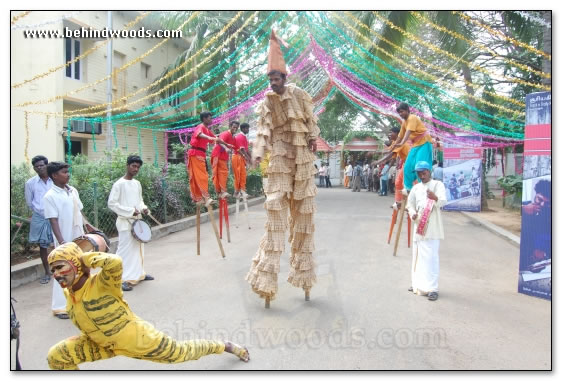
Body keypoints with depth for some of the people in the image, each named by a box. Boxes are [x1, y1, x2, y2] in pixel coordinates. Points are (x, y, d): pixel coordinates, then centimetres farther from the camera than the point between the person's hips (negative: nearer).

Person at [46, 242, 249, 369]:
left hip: (137, 338, -7)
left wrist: (85, 258, -37)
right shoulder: (67, 293, -5)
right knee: (56, 356, -6)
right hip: (102, 344, 7)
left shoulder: (100, 283, -29)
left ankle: (225, 345, 37)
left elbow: (115, 262, -50)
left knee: (181, 352, 11)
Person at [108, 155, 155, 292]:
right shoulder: (119, 184, -12)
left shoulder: (137, 183, 10)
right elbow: (111, 204, -16)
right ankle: (122, 279, -2)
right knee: (125, 250, -7)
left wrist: (143, 208, -1)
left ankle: (139, 273, 30)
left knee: (138, 249, 16)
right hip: (125, 222, -8)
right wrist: (130, 211, -19)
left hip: (137, 220, 8)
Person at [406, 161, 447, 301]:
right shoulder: (416, 188, 13)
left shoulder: (438, 184, -3)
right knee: (418, 256, 14)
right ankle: (418, 283, 29)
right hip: (419, 226, 6)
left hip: (432, 228, -6)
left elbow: (443, 202, -19)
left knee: (431, 257, -9)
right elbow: (410, 204, 18)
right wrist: (412, 213, -4)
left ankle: (432, 288, -5)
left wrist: (435, 197, -42)